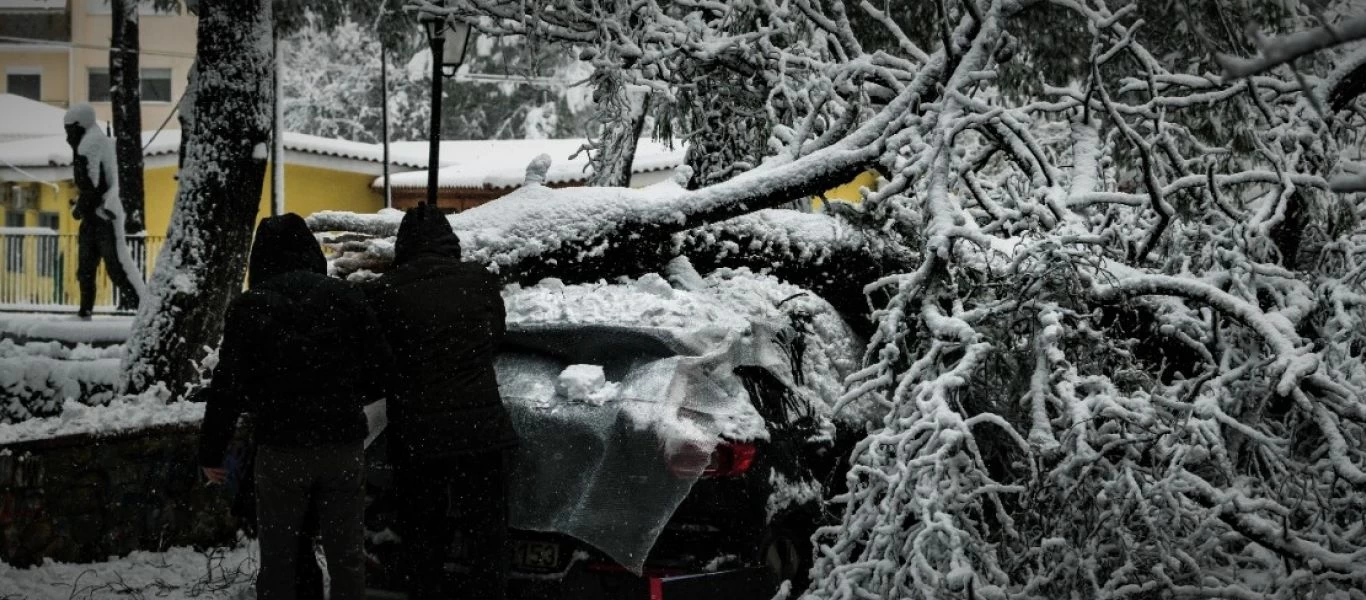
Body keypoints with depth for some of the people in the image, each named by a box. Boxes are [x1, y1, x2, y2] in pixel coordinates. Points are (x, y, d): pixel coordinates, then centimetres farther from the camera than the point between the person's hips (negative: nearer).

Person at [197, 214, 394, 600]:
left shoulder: (251, 306, -2)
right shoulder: (346, 297, 4)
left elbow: (228, 385, -4)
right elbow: (381, 369, 5)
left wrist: (211, 451, 3)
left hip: (281, 449, -2)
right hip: (343, 444, 2)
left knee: (278, 559, 6)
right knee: (347, 557, 7)